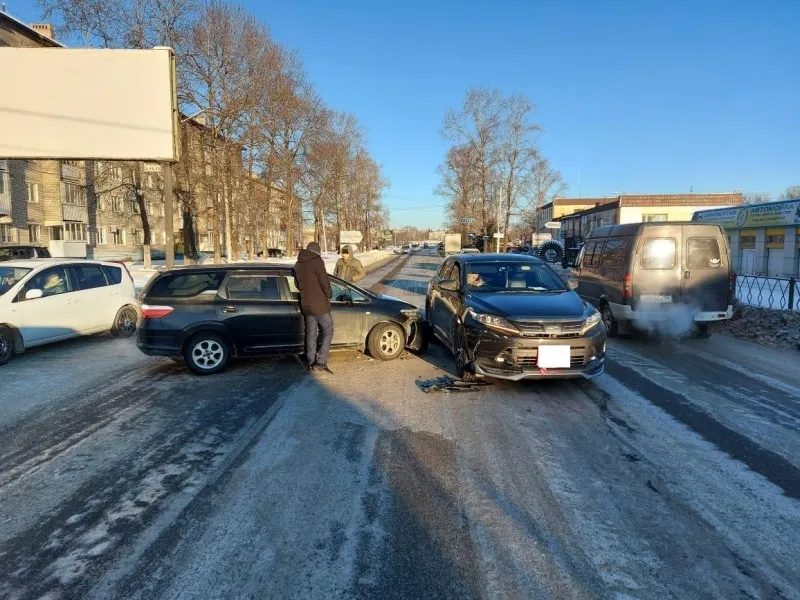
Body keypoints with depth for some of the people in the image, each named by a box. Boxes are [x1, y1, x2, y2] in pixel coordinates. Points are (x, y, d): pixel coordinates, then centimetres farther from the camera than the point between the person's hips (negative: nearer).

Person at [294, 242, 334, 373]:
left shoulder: (298, 265, 11)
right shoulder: (317, 262, -13)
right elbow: (325, 282, -15)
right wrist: (328, 296, 1)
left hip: (305, 304, 7)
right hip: (319, 304, -7)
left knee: (311, 333, 13)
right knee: (328, 331, 1)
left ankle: (311, 362, 16)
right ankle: (321, 362, -8)